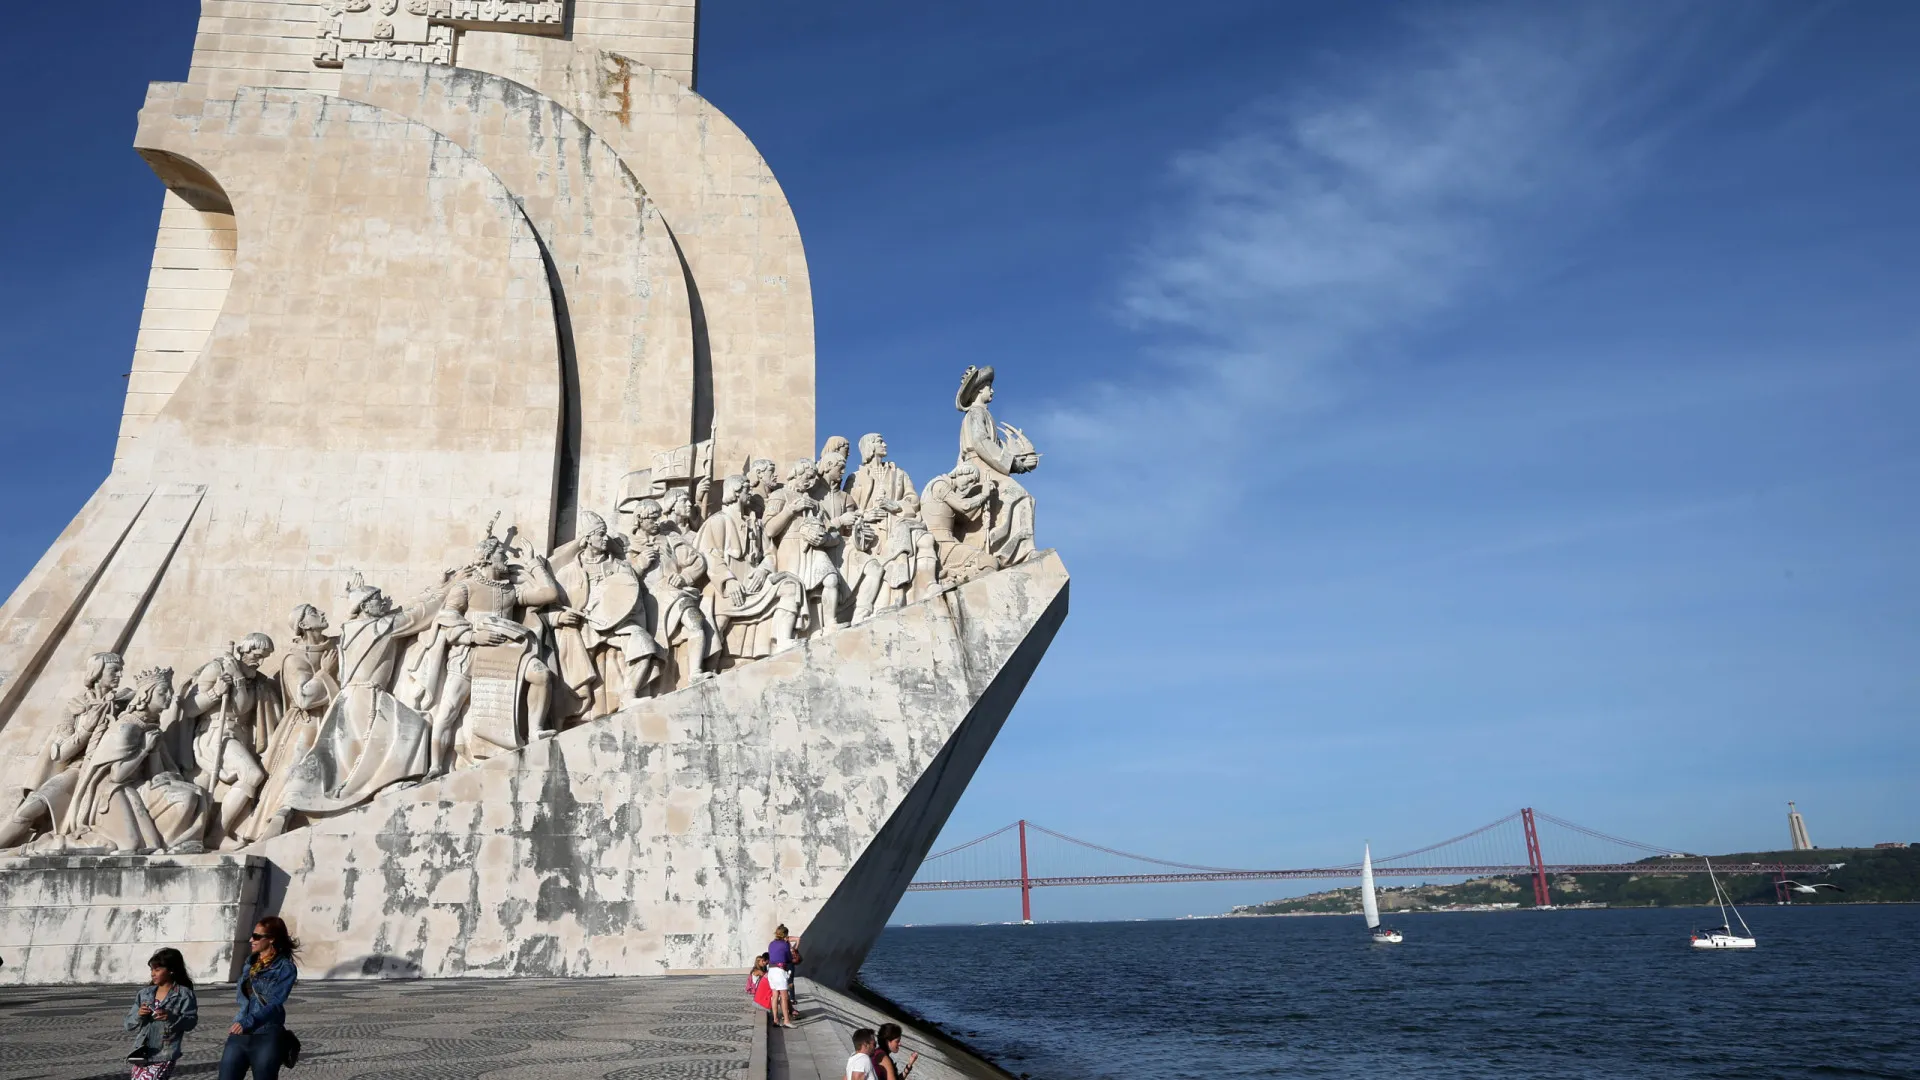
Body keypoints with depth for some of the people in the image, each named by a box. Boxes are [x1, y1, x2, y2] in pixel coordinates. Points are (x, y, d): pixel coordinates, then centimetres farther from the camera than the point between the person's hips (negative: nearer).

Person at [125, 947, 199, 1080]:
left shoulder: (184, 994, -7)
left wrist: (171, 1017, -27)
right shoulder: (144, 993, 7)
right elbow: (129, 1024, 8)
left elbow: (191, 1021, -12)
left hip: (164, 1054, -6)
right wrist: (138, 1015, -13)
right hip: (142, 1053, 6)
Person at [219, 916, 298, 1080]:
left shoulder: (286, 968, -7)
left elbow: (275, 1003, -18)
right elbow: (240, 996, 21)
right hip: (239, 1035, 6)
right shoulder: (251, 962, 14)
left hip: (266, 1038, -6)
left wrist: (248, 1022, -30)